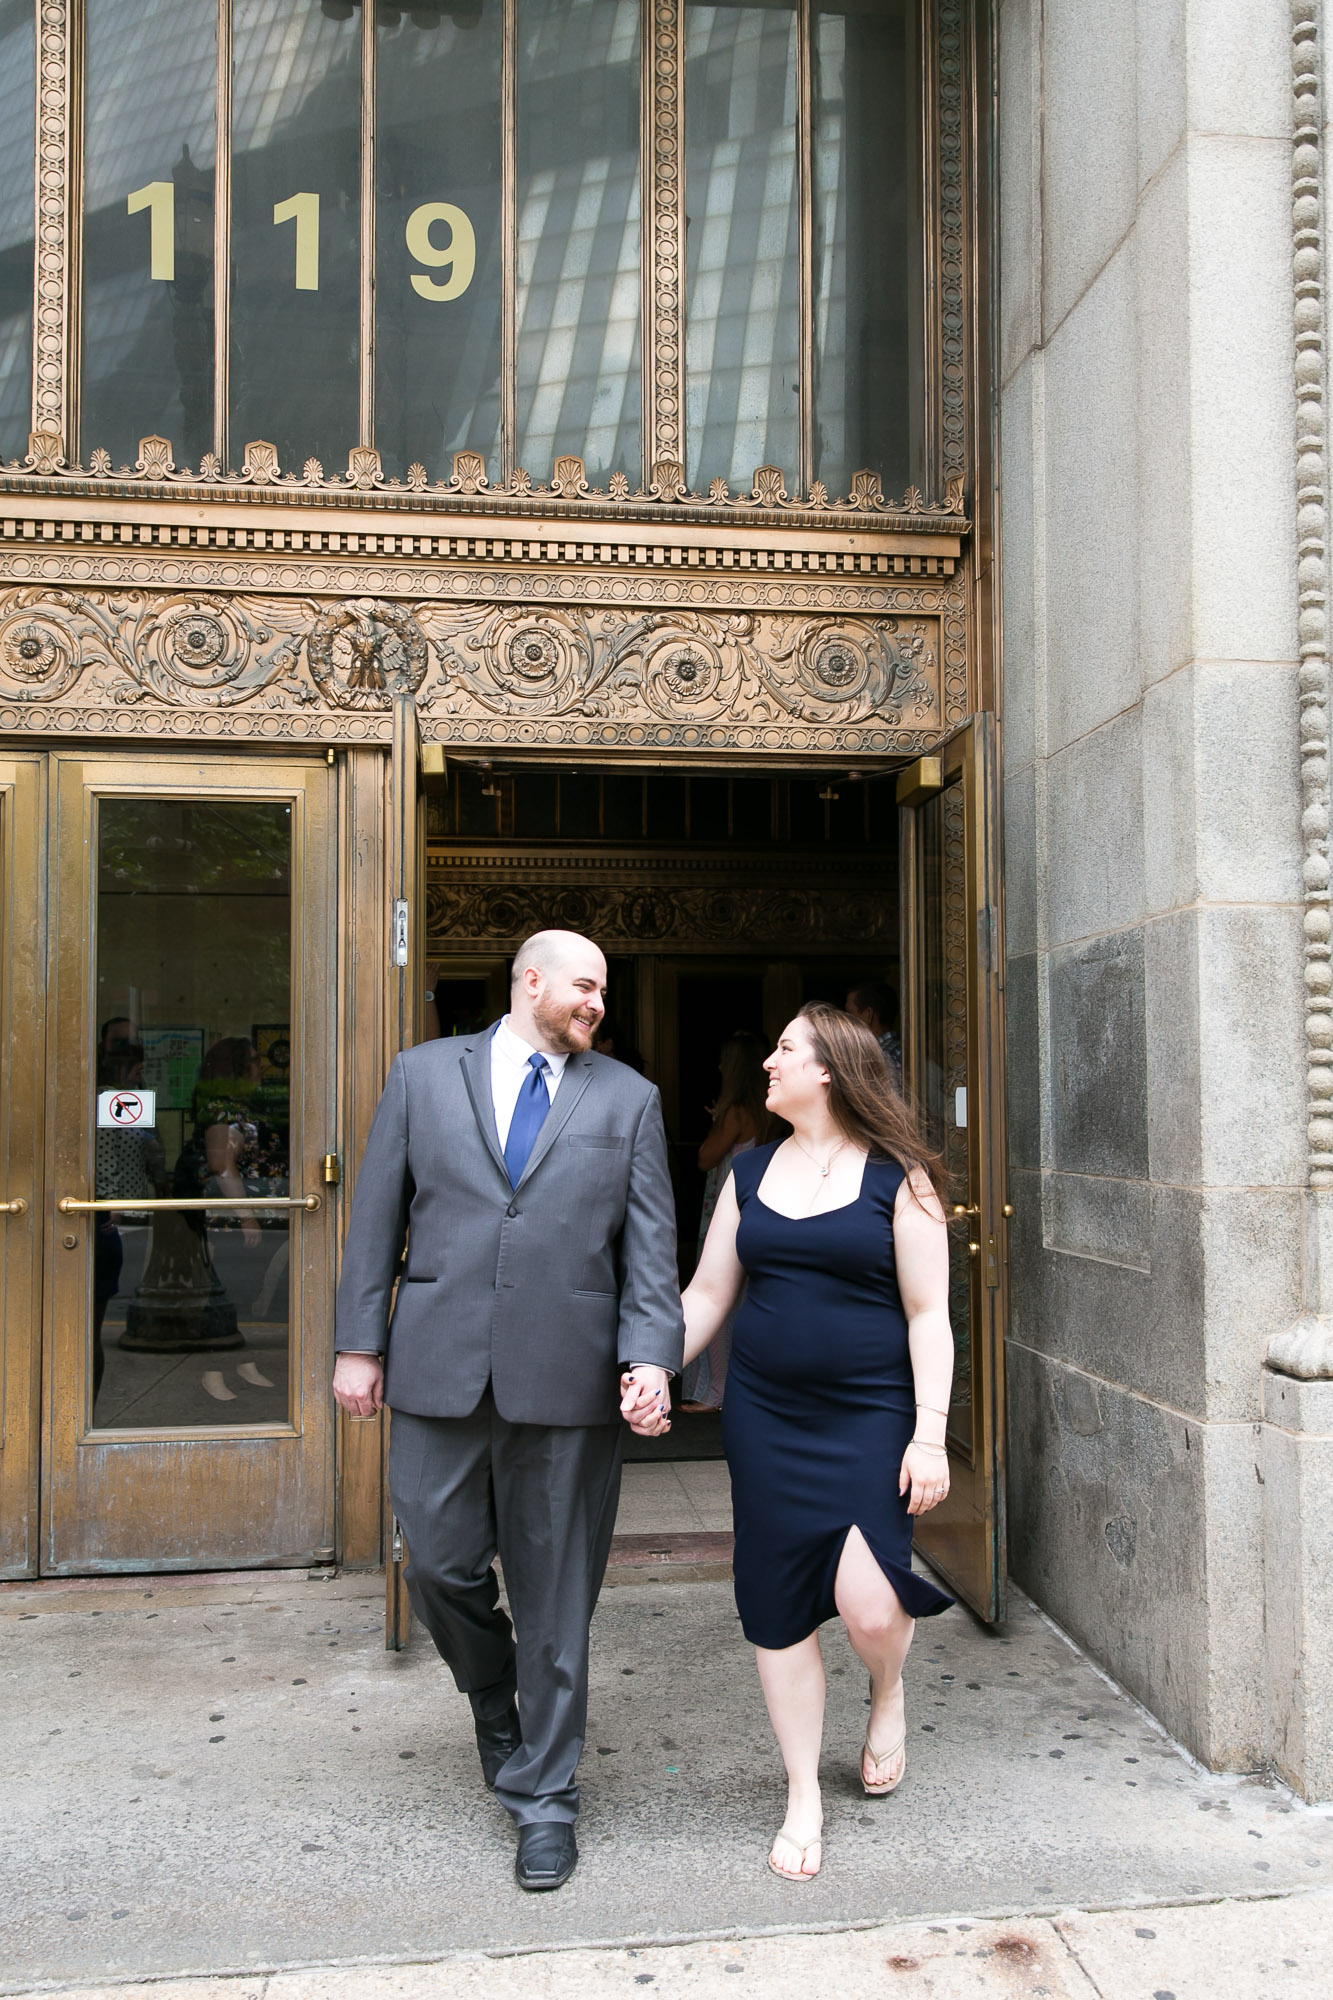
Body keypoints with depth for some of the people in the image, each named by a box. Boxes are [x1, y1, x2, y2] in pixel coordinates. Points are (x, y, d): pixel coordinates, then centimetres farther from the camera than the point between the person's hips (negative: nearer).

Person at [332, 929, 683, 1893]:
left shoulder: (628, 1098, 6)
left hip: (566, 1377, 0)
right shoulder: (424, 1073, 7)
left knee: (556, 1595, 7)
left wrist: (651, 1354, -11)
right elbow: (378, 1216, 7)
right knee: (440, 1566, 9)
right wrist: (360, 1342, 4)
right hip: (440, 1372, 1)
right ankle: (494, 1697, 42)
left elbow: (650, 1242, 1)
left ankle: (545, 1798, 25)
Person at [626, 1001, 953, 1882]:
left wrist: (930, 1436, -11)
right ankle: (803, 1797, 26)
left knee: (867, 1604, -13)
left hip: (870, 1416, -4)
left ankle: (889, 1694, 25)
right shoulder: (751, 1173, 9)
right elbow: (708, 1293, 11)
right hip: (765, 1415, 4)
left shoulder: (896, 1177, -4)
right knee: (778, 1610, 6)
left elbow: (928, 1314, -5)